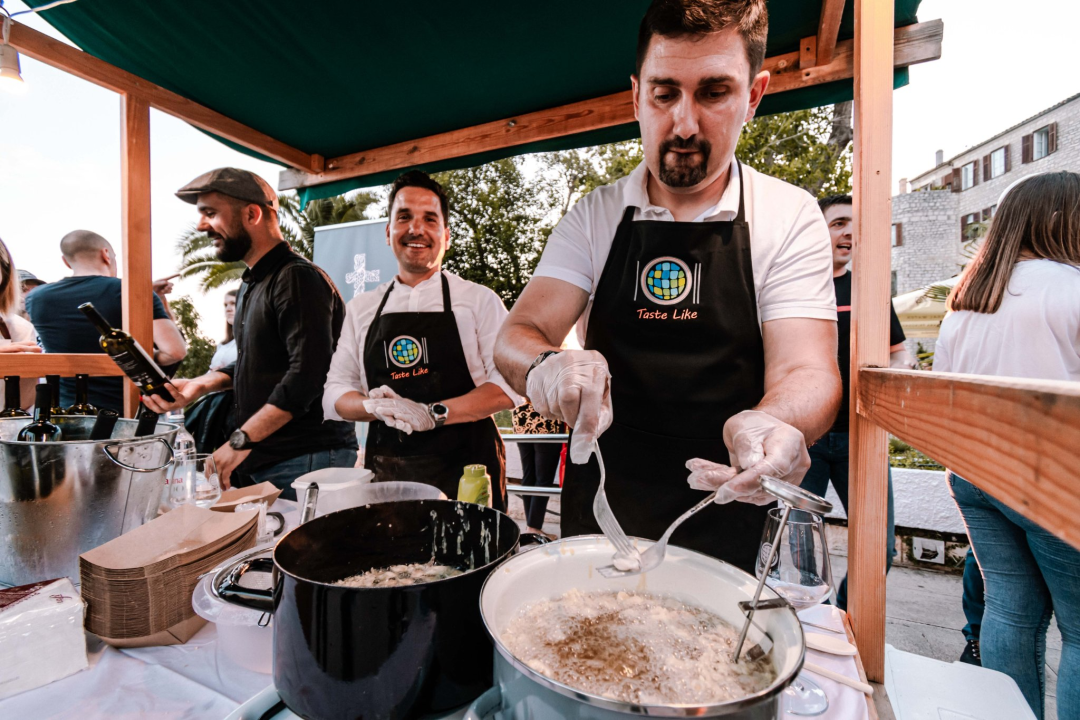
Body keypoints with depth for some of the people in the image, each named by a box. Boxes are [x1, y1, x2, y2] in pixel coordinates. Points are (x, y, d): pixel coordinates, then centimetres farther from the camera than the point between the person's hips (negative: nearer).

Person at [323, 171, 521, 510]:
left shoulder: (479, 300, -1)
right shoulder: (361, 308, 10)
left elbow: (509, 385, -9)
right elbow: (334, 395, 9)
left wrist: (434, 413, -19)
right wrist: (376, 406, -12)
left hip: (465, 470, -2)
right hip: (385, 473, 3)